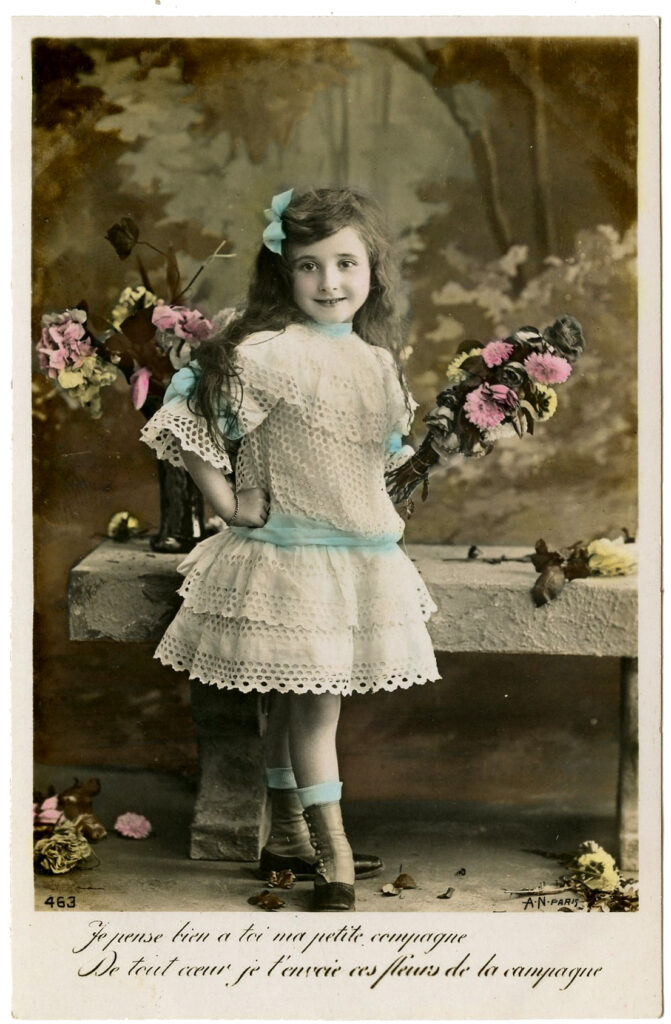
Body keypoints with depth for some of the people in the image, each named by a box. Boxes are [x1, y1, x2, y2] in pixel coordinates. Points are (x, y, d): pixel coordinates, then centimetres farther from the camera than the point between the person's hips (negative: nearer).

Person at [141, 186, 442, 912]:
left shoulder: (377, 358, 7)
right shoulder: (266, 354, -16)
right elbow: (183, 427, -15)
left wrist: (374, 515, 13)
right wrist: (230, 505, -11)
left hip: (363, 552, 7)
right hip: (292, 553, -7)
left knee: (296, 701, 17)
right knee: (312, 702, -2)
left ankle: (288, 837, 29)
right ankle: (334, 859, 9)